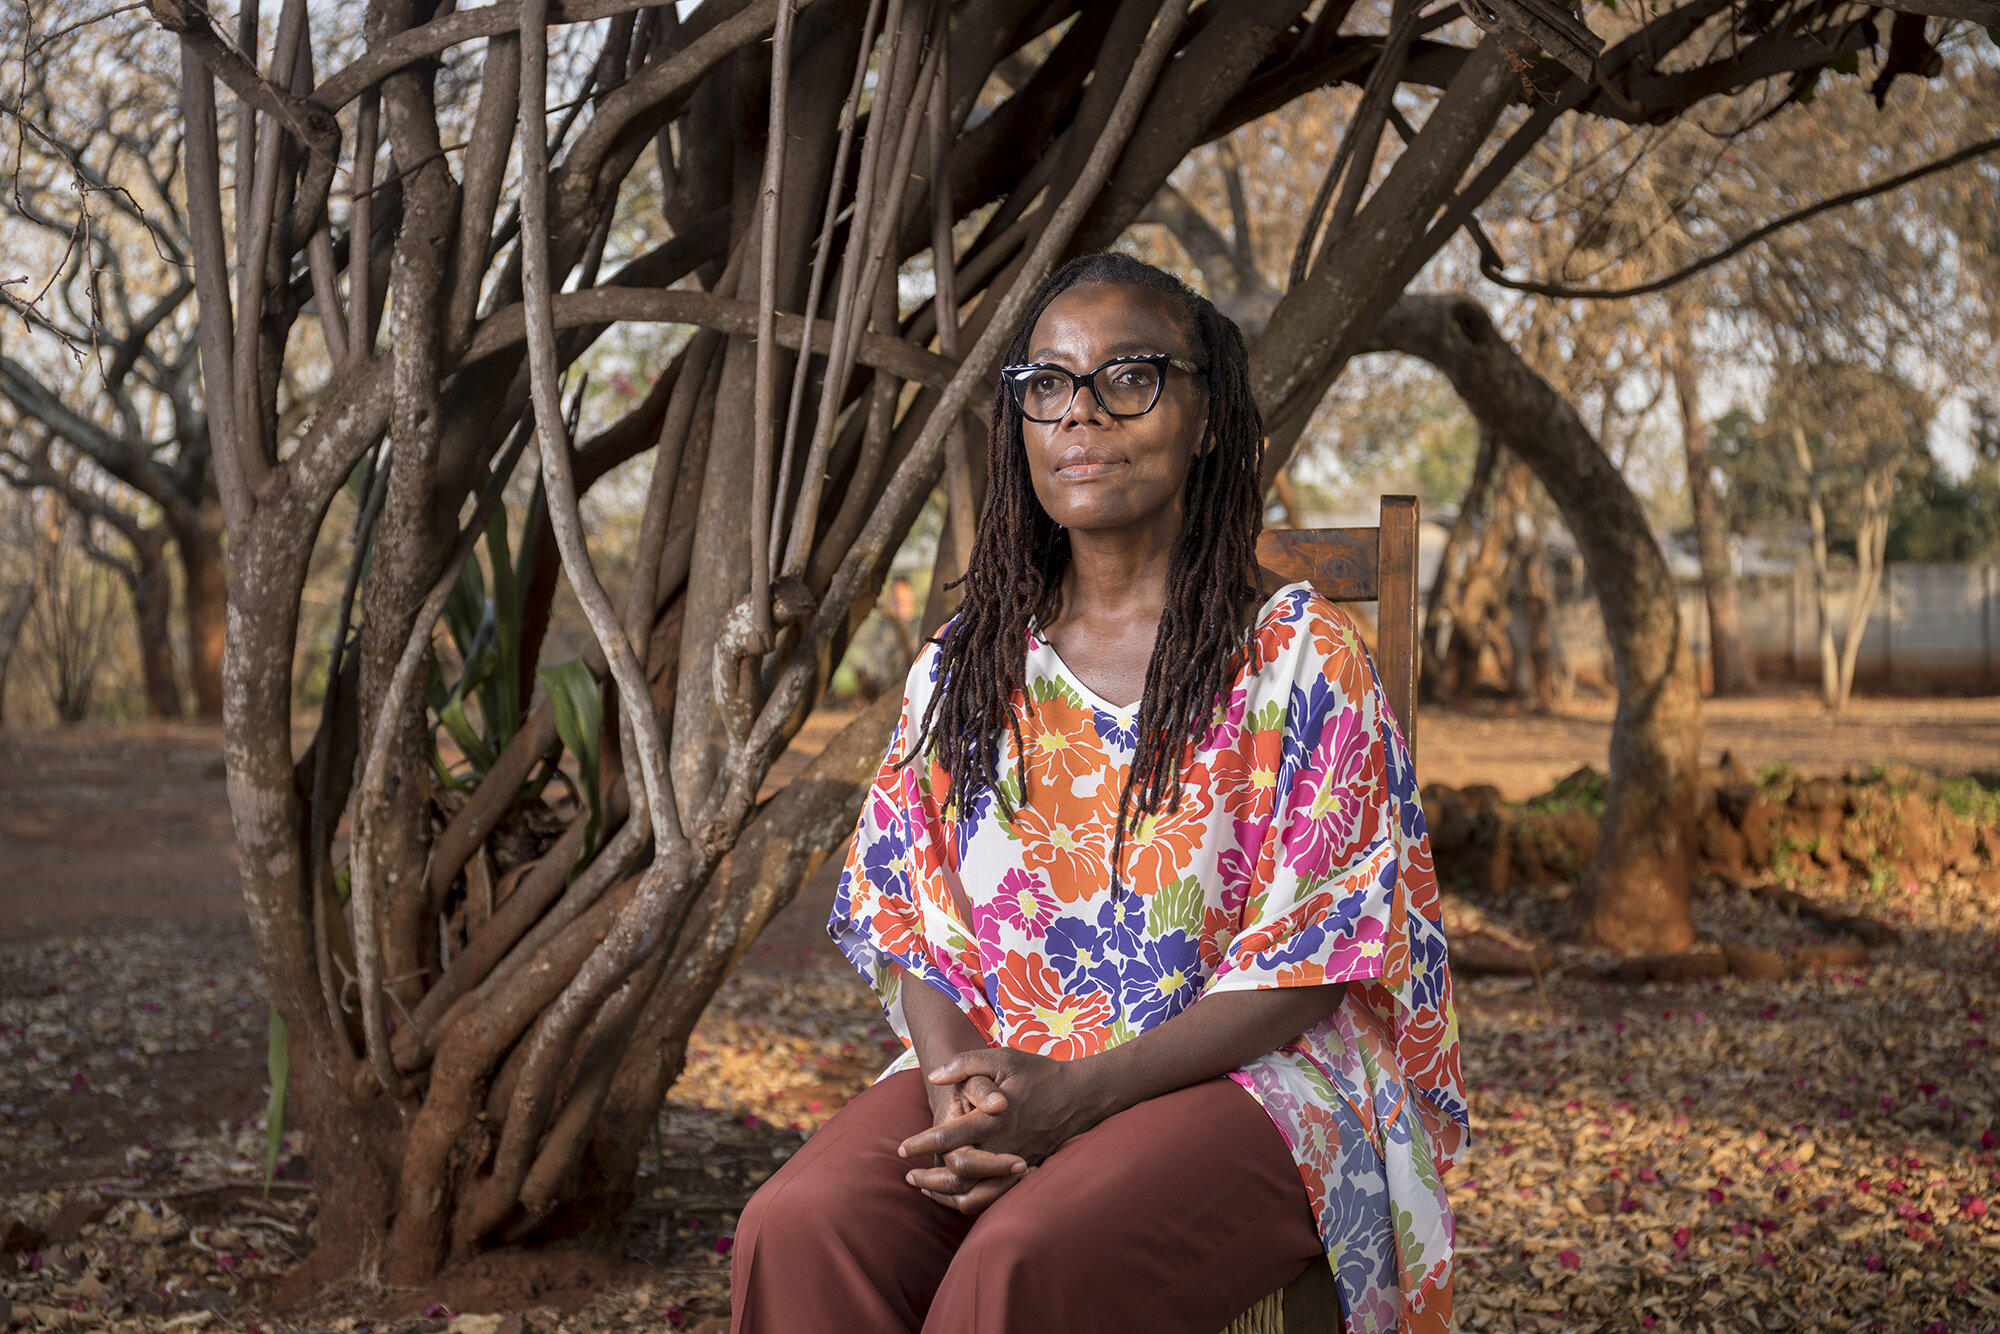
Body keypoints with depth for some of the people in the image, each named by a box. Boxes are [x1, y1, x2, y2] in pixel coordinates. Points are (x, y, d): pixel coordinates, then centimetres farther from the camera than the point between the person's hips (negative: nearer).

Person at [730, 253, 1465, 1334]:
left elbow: (1307, 963, -8)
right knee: (796, 1232, -26)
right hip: (991, 1070, 4)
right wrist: (955, 1080, -12)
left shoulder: (1299, 656, -2)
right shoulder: (963, 667, 12)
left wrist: (1074, 1095, -19)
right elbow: (906, 918, 10)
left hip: (1236, 1075, -3)